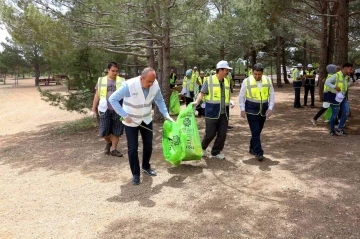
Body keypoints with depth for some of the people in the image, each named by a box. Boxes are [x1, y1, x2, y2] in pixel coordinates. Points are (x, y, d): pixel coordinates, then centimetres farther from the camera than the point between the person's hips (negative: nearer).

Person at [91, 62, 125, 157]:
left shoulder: (122, 81, 5)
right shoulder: (101, 80, 6)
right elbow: (97, 96, 9)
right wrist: (94, 109, 6)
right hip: (105, 110, 0)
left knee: (116, 131, 5)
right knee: (104, 131, 2)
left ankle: (113, 149, 19)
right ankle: (108, 143, 32)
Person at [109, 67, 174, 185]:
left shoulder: (155, 85, -16)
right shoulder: (129, 85, -29)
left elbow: (159, 100, 1)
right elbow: (113, 99, -22)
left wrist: (166, 115, -9)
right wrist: (125, 116, -25)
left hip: (147, 120, 4)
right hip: (131, 122, -4)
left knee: (148, 145, 14)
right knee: (133, 148, -1)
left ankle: (146, 166, 37)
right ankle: (135, 174, 16)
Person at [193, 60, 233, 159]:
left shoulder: (227, 81, 10)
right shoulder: (209, 80, -5)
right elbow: (202, 93, -7)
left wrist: (230, 102, 9)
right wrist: (197, 101, -21)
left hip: (224, 113, 5)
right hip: (212, 112, -5)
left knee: (222, 134, 6)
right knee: (210, 133, 0)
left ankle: (216, 152, 23)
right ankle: (203, 148, 28)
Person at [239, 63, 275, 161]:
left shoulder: (268, 81, -1)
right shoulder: (247, 81, -8)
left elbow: (272, 95, 4)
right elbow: (241, 96, -1)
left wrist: (270, 108, -5)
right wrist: (242, 109, -5)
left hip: (263, 110, 3)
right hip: (251, 110, -3)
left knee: (258, 131, 12)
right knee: (255, 131, -9)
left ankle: (252, 148, 29)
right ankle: (258, 152, -2)